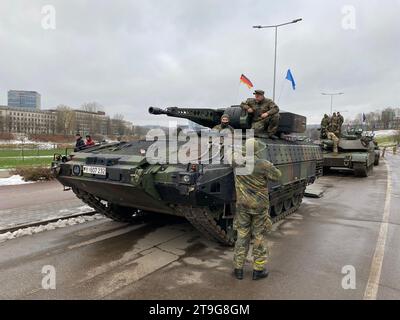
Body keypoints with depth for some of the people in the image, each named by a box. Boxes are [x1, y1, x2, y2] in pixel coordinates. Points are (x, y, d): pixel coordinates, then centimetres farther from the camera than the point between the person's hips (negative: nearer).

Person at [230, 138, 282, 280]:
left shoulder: (237, 162, -8)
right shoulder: (263, 165, -17)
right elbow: (278, 175, -2)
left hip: (242, 205, 3)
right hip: (260, 206, -3)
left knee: (242, 236, 12)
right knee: (259, 237, 10)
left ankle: (238, 269, 20)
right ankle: (258, 270, 22)